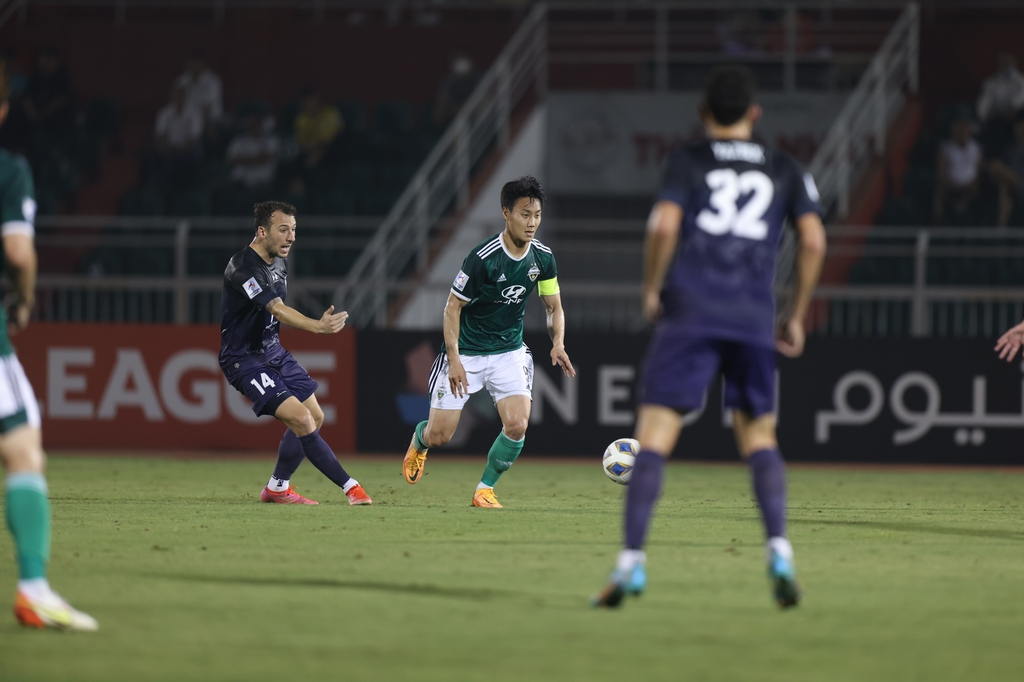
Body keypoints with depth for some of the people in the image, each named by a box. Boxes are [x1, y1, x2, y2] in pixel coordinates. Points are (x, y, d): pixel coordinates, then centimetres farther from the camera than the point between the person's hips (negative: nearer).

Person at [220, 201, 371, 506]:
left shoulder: (279, 262, 5)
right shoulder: (243, 269, -26)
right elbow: (278, 310, -38)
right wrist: (318, 326, -52)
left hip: (272, 351, 10)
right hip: (243, 359, -10)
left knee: (315, 417, 9)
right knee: (301, 419, -19)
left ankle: (277, 488, 22)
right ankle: (350, 487, -14)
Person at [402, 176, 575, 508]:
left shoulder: (543, 258, -6)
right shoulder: (484, 257, -22)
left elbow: (554, 307, 6)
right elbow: (453, 306, -15)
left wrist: (558, 344, -13)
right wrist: (454, 358, -23)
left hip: (509, 352, 4)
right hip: (466, 353, -4)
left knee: (517, 425, -17)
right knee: (439, 436, -1)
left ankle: (485, 489, 6)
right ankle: (419, 441, 39)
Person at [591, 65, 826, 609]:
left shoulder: (688, 161, 8)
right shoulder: (785, 170, 15)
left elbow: (664, 224, -7)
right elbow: (813, 241, 4)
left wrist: (651, 290, 6)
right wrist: (796, 318, 12)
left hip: (689, 314, -2)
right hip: (754, 319, 2)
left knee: (654, 437, -3)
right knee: (760, 438, 13)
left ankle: (631, 561, -14)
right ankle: (779, 548, -8)